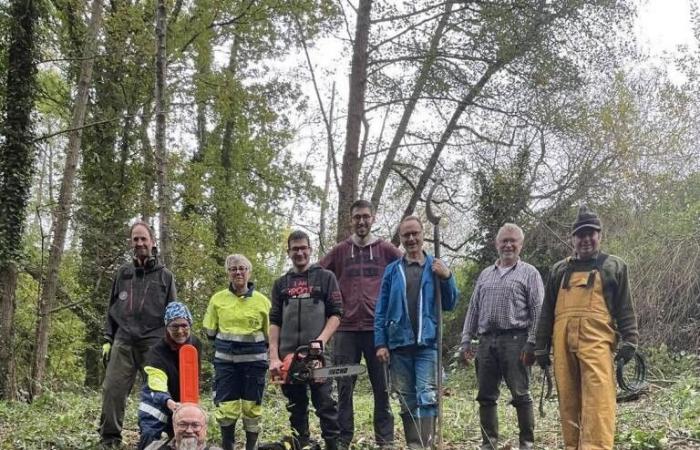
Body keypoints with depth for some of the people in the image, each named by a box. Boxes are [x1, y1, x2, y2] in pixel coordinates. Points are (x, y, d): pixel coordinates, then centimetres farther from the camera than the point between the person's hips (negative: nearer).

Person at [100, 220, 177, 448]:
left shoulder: (164, 275, 8)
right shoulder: (123, 273, 14)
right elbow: (112, 309, 16)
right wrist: (107, 340, 8)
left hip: (154, 343, -2)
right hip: (123, 342, 2)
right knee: (112, 389, -6)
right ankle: (109, 438, 1)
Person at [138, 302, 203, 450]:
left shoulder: (196, 344, -9)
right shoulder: (157, 353, -27)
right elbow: (157, 387, -38)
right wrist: (169, 403, -57)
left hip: (184, 405, 6)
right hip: (157, 406, -5)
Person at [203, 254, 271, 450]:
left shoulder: (262, 300, 0)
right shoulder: (218, 299, 2)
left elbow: (268, 335, 5)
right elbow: (210, 332, 8)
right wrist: (228, 343, 6)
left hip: (254, 360, 0)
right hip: (225, 361, 0)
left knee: (251, 408, 6)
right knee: (226, 408, -1)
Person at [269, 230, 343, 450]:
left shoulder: (325, 277, 6)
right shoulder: (281, 284, 14)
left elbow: (335, 314, 1)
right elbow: (275, 322, 10)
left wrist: (321, 340, -14)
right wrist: (274, 357, -1)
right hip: (288, 356, 3)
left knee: (326, 405, -6)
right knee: (296, 408, 9)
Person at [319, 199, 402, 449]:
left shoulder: (386, 250, 5)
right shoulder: (339, 252, 8)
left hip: (378, 328, -1)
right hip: (346, 329, 1)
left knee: (382, 387, 4)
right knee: (344, 387, 4)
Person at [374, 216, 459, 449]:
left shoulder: (436, 267, 4)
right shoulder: (392, 270, 6)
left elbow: (450, 305, 4)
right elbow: (381, 311, 6)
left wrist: (447, 278, -12)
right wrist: (380, 343, -2)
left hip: (428, 343, -2)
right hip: (399, 344, 2)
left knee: (427, 397, -10)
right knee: (407, 401, 9)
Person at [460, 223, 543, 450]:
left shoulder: (529, 273, 5)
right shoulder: (485, 274, 20)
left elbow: (537, 311, -3)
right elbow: (473, 309, 19)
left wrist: (532, 342, -11)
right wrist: (466, 339, 10)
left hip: (515, 340, -5)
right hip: (486, 341, 5)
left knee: (521, 394, -3)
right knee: (486, 396, 7)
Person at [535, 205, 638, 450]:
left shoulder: (614, 266, 14)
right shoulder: (559, 270, 21)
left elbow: (625, 308, 9)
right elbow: (547, 312, 20)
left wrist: (629, 340, -3)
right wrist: (541, 347, 15)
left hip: (596, 341, -3)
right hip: (563, 343, 4)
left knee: (597, 400, -15)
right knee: (568, 401, 4)